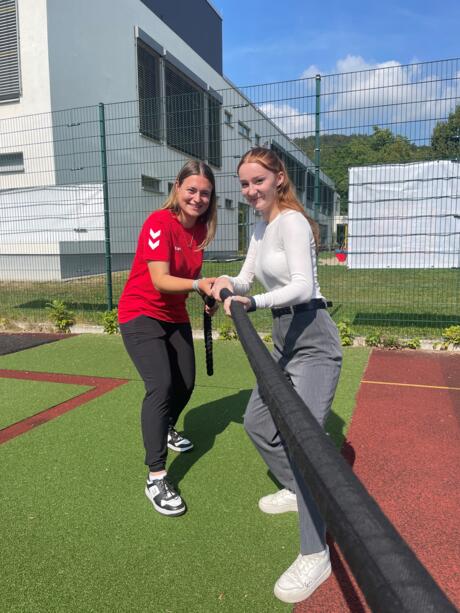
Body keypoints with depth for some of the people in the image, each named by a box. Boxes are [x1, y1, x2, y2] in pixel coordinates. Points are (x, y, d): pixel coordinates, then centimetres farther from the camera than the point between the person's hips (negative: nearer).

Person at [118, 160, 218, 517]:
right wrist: (198, 284, -43)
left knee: (185, 385, 15)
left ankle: (166, 430, 47)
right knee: (161, 387, -21)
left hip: (176, 316, 8)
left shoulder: (200, 227, 0)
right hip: (142, 314, -7)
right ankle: (156, 478, -11)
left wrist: (208, 293, -1)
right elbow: (160, 280, -29)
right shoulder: (159, 223, -21)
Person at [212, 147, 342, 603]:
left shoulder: (291, 221, -14)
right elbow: (246, 278, 18)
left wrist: (256, 302, -40)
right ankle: (296, 490, 38)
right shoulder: (261, 226, 14)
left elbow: (303, 286, -25)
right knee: (257, 422, 16)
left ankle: (315, 556, -2)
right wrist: (229, 284, -4)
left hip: (313, 340, -9)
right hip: (284, 339, 10)